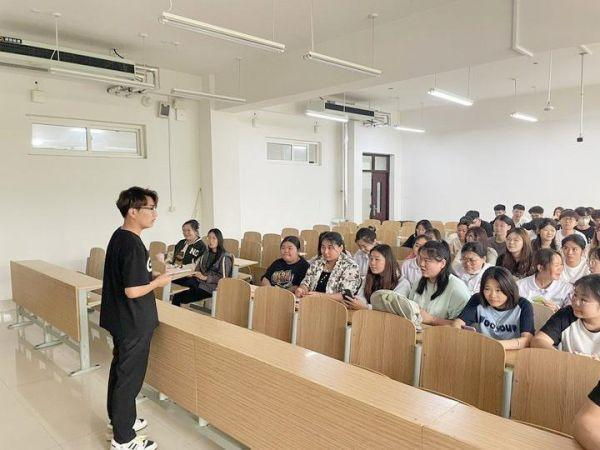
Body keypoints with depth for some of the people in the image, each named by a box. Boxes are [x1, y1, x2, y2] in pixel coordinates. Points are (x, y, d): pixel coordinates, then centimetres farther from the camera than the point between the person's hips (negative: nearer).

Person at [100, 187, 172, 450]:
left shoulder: (118, 237, 5)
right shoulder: (133, 245, -25)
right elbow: (133, 291, -26)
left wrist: (150, 271, 12)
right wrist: (159, 282, -12)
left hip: (120, 319, 10)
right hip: (133, 323, -10)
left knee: (119, 369, 22)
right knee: (130, 377, 4)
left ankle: (118, 419, 41)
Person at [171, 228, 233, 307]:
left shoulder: (225, 257, -6)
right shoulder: (206, 254, 18)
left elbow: (223, 278, -11)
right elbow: (198, 269, 18)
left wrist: (205, 277, -17)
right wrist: (193, 274, -4)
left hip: (212, 287, -7)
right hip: (200, 282, 7)